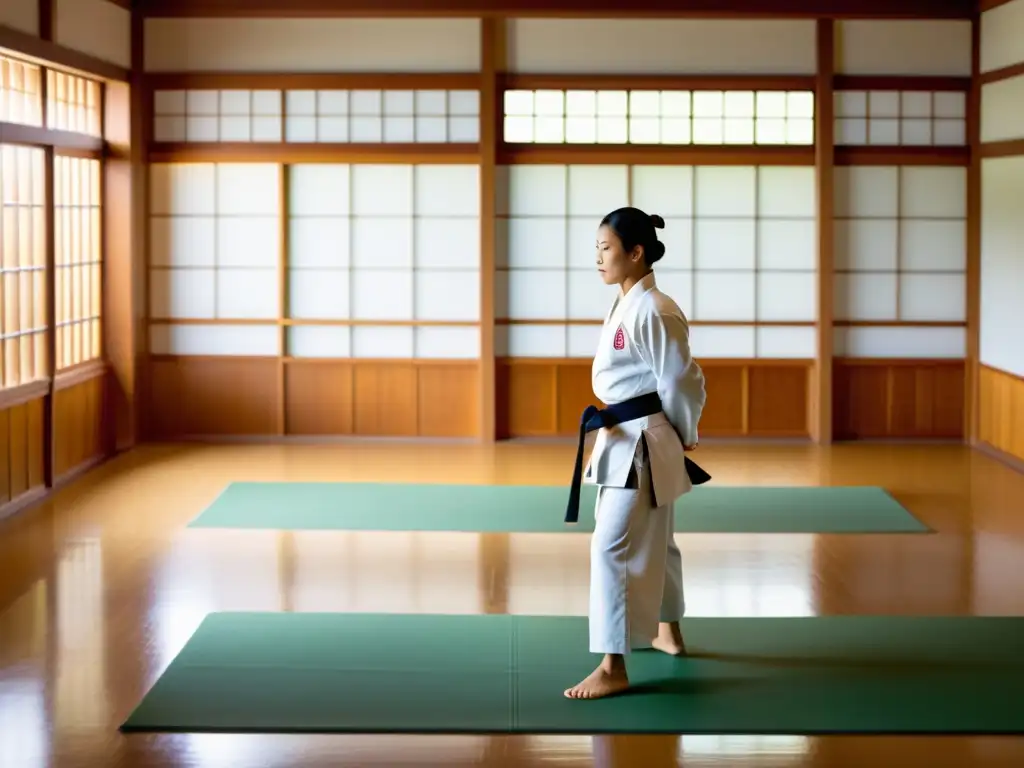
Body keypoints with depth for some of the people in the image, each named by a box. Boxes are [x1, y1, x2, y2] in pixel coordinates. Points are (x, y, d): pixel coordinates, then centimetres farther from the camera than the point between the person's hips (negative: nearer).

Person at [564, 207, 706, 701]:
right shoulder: (626, 305, 10)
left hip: (644, 443, -10)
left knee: (614, 546, -12)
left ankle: (613, 668, -9)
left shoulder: (653, 312, -20)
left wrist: (684, 437, -4)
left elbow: (683, 383, -18)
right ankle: (668, 632, 41)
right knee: (649, 540, 23)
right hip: (626, 438, 10)